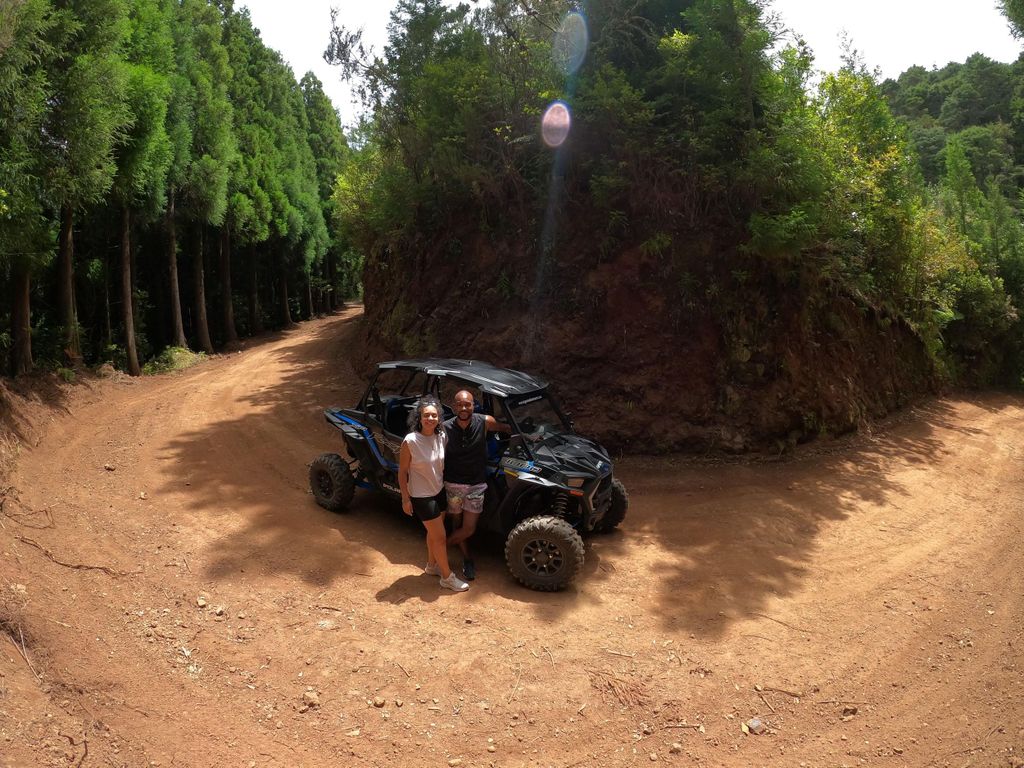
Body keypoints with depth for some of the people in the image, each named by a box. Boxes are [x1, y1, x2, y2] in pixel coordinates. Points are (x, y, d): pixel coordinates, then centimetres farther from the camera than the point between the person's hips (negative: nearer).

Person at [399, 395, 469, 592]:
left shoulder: (441, 436, -8)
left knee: (433, 532, 23)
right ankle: (447, 577, 17)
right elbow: (402, 472, -15)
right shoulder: (410, 441, -24)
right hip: (422, 496, -6)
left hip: (439, 491, 6)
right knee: (440, 536, 1)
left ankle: (431, 565, 45)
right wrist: (405, 499, -13)